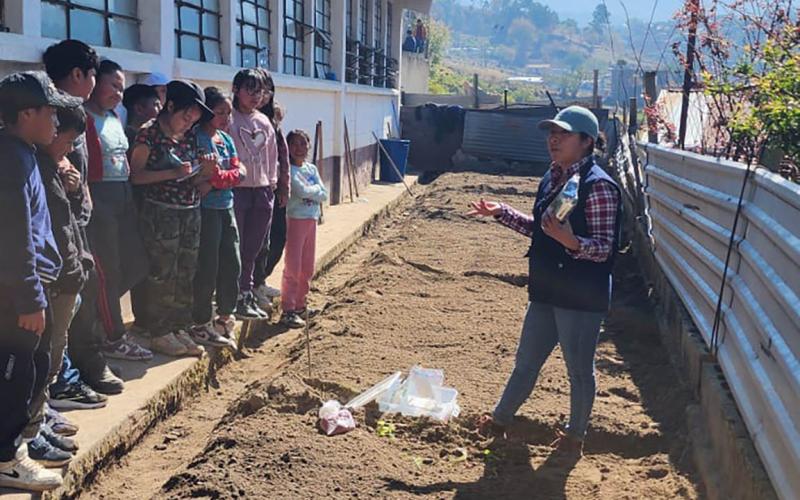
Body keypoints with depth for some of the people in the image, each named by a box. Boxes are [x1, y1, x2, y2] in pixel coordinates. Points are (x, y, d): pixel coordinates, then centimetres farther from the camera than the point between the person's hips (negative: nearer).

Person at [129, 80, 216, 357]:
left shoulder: (190, 136, 10)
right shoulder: (150, 133, -9)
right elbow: (135, 175, -12)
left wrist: (204, 172, -4)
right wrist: (173, 172, -19)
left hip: (191, 213, 7)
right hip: (160, 213, -7)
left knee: (186, 274, 11)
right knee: (163, 275, -1)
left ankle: (179, 329, 22)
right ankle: (160, 334, 10)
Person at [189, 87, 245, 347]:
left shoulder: (227, 140, 13)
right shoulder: (198, 138, -11)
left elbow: (238, 172, 2)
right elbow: (211, 174, -20)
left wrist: (215, 181, -11)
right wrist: (226, 177, -5)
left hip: (227, 209, 8)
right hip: (207, 210, -8)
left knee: (231, 265, 11)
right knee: (207, 269, -2)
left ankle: (224, 319, 25)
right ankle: (201, 325, 10)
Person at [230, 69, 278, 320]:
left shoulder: (264, 121, 13)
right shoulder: (229, 119, -7)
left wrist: (272, 181, 14)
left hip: (262, 190, 6)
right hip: (236, 189, -6)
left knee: (252, 249, 13)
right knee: (235, 248, 0)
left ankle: (248, 296, 23)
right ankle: (236, 299, 9)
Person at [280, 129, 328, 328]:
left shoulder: (311, 168, 12)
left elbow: (324, 195, 5)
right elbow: (301, 191, -21)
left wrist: (309, 191, -10)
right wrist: (316, 189, -4)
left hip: (312, 220, 7)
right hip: (295, 220, -7)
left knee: (307, 267, 13)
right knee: (293, 267, -6)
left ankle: (300, 304, 26)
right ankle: (288, 310, -1)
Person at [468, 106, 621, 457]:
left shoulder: (598, 186, -18)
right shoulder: (552, 179, 8)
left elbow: (605, 247, -20)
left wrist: (572, 242, -37)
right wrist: (502, 213, 13)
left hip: (580, 298, -8)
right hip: (546, 292, 8)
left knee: (579, 370, 11)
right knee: (525, 362, 21)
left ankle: (575, 436, 30)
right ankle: (500, 419, 38)